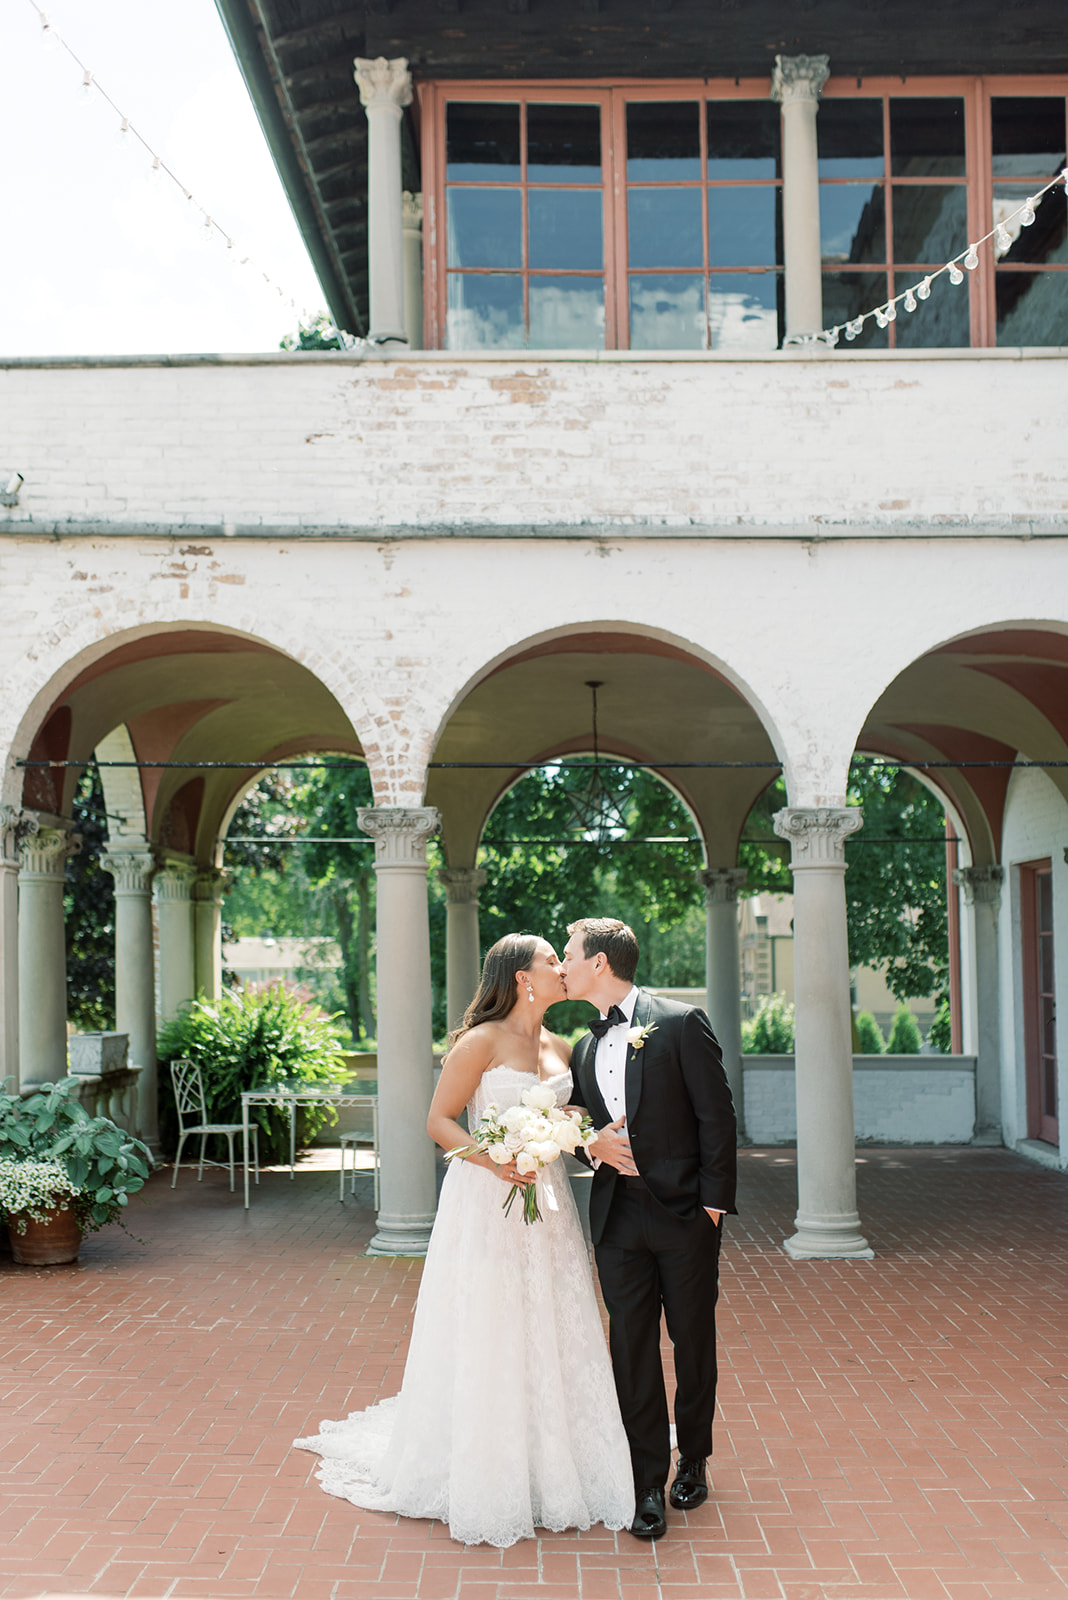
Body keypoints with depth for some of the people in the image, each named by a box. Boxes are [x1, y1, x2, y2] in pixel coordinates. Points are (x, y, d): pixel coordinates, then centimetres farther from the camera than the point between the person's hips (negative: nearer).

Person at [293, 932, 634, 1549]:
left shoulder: (561, 1048, 10)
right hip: (488, 1203, -6)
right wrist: (494, 1160, -22)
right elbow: (439, 1120, -9)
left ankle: (550, 1471, 21)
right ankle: (486, 1480, 12)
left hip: (547, 1204, 6)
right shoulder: (482, 1041, -9)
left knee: (550, 1337, 9)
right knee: (486, 1341, 0)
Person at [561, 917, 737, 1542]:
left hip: (685, 1211, -4)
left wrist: (714, 1201, -12)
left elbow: (717, 1116, -8)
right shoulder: (586, 1048, 12)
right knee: (632, 1345, 2)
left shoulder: (683, 1023, -7)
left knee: (694, 1341, 8)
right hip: (618, 1214, 5)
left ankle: (694, 1462, 27)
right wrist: (591, 1143, -4)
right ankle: (649, 1484, 10)